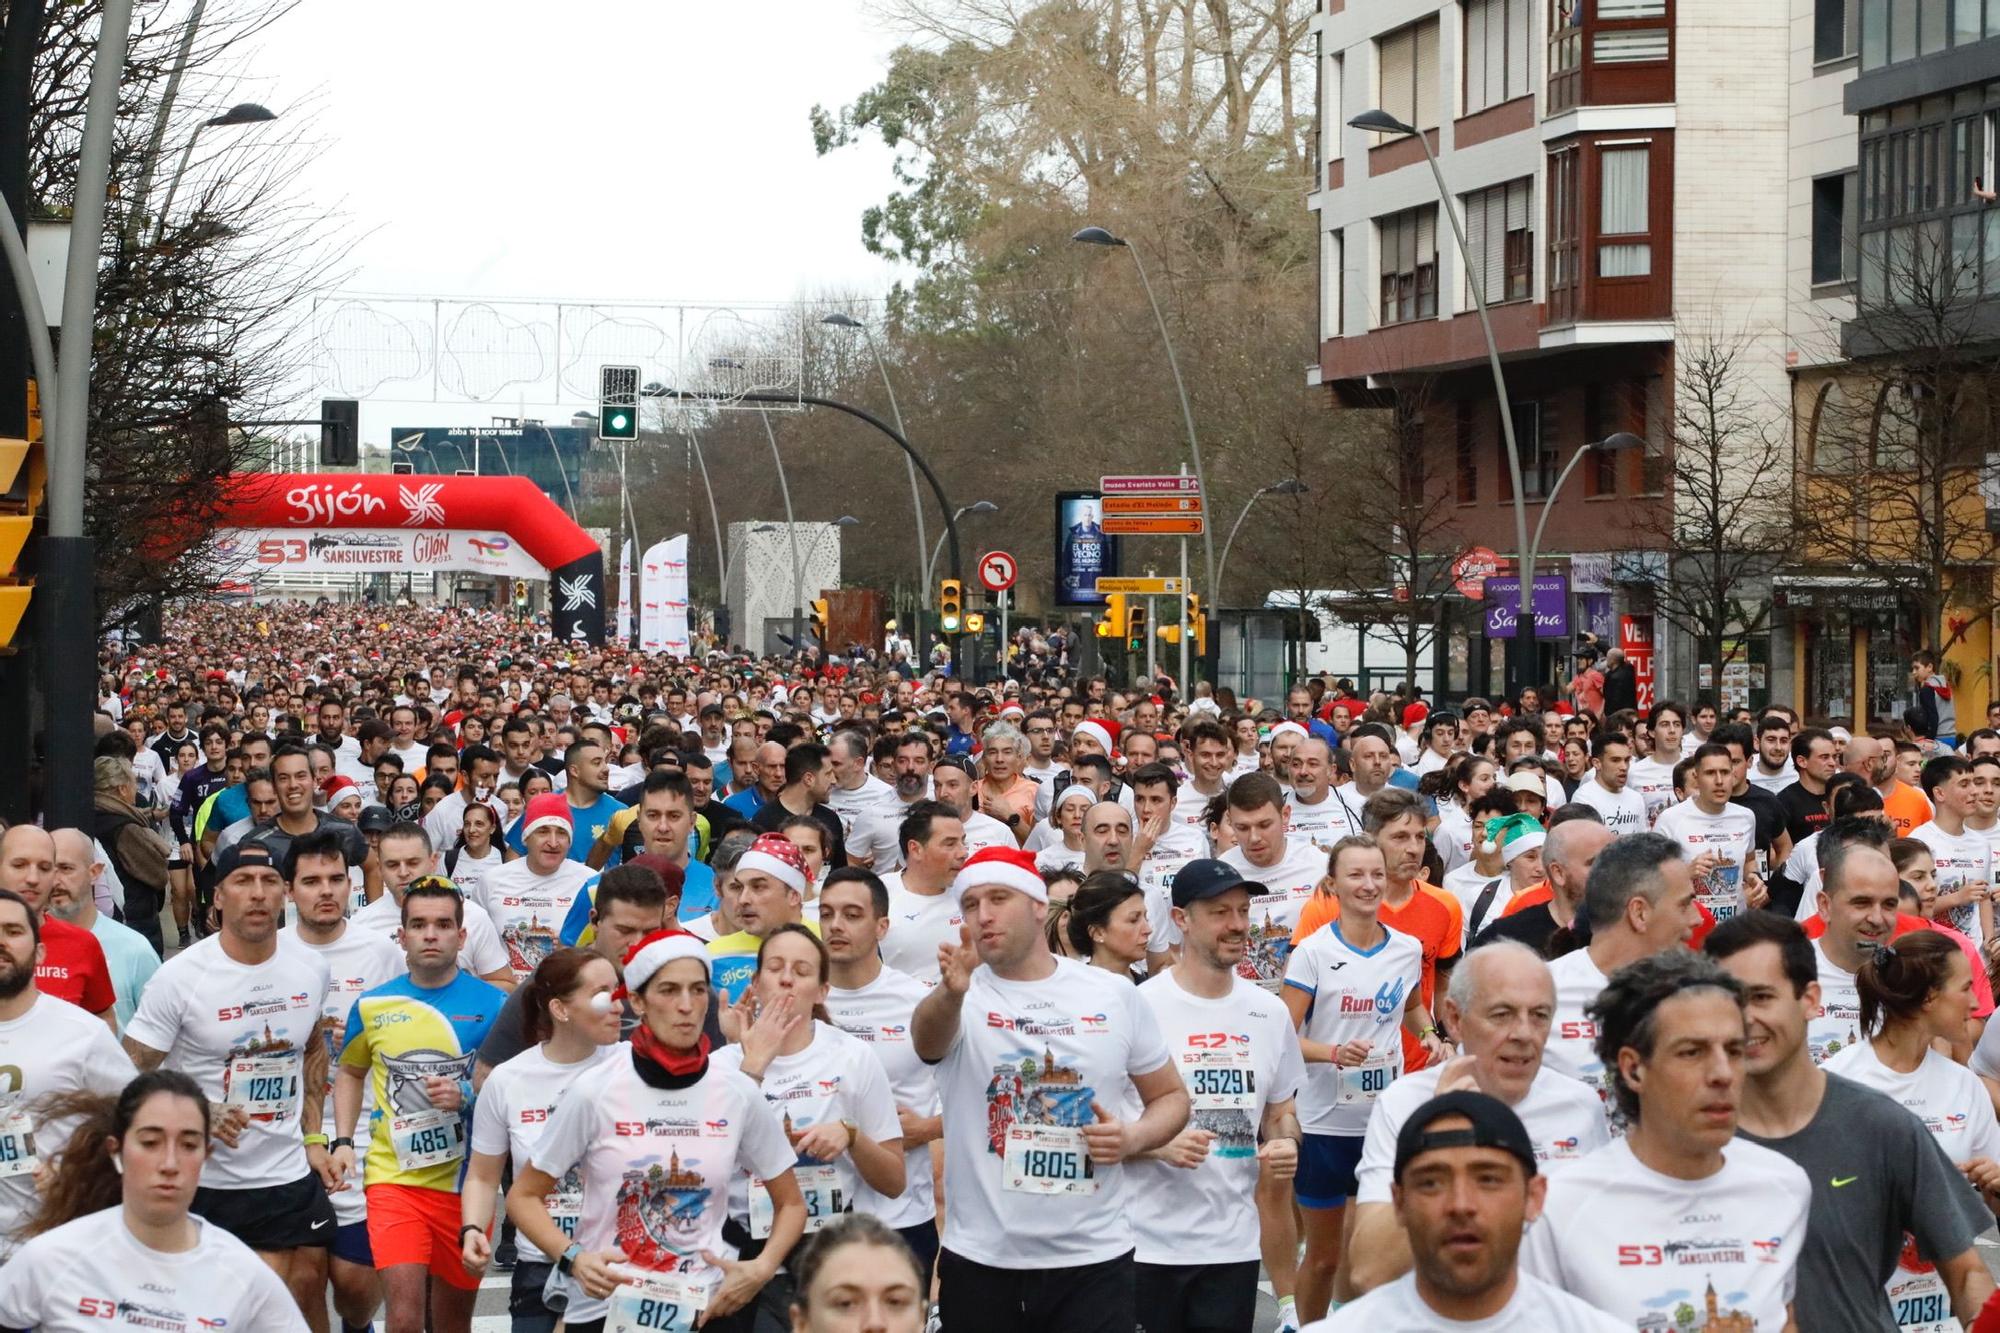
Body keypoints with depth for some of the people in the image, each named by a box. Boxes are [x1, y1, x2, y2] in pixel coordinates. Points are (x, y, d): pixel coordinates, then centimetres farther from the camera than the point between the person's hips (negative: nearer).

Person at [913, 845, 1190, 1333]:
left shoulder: (1113, 994, 3)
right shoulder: (963, 1000, -3)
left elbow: (1171, 1096, 12)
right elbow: (927, 1040, -26)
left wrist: (1133, 1138, -9)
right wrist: (952, 992, -48)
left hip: (1094, 1260, 0)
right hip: (979, 1262, 0)